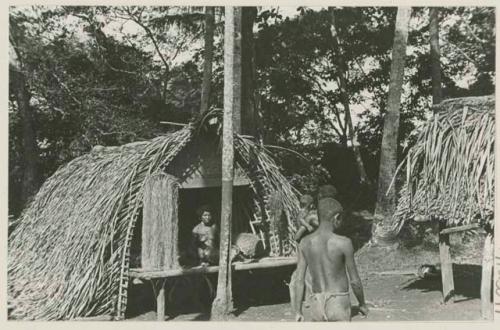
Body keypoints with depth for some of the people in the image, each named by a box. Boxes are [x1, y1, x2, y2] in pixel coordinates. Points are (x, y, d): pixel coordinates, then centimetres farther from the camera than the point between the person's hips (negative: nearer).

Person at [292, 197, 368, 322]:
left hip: (317, 305, 4)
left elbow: (299, 280, -3)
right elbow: (355, 281, -7)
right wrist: (362, 304, 10)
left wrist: (298, 312, 3)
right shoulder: (344, 243, -14)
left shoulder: (305, 243, -3)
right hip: (339, 305, -4)